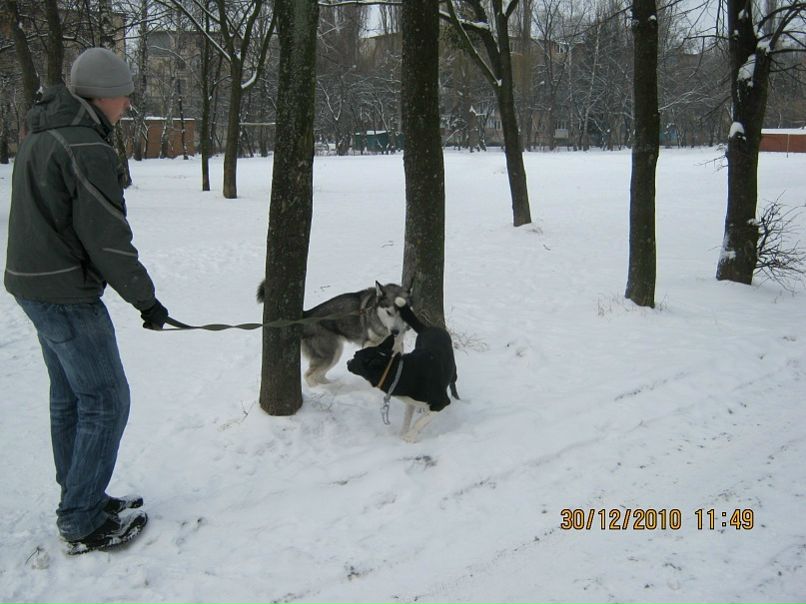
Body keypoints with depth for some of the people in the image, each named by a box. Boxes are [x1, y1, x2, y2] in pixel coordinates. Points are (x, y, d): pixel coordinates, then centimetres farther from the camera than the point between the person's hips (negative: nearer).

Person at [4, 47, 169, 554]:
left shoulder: (42, 135, 12)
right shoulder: (87, 150, -21)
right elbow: (108, 239, -21)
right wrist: (146, 299, -10)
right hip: (66, 294, -10)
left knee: (70, 397, 18)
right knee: (105, 400, -2)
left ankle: (82, 500, 30)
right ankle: (83, 523, 7)